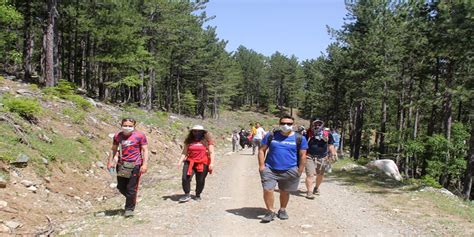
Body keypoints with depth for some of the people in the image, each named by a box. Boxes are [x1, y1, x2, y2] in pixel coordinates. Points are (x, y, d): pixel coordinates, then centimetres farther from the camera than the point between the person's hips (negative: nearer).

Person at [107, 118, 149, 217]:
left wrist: (145, 164, -12)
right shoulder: (117, 136, 7)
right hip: (121, 165, 5)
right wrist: (110, 161, 11)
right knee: (121, 187, 12)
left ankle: (129, 209, 14)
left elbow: (145, 150, -4)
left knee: (131, 189, -1)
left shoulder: (140, 136, -5)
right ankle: (132, 200, 37)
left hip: (135, 165, -5)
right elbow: (113, 149, 18)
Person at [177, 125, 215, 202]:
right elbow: (184, 152, 11)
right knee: (185, 178, -11)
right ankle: (187, 195, 4)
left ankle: (198, 195, 25)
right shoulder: (189, 141, 9)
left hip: (203, 164, -2)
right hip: (190, 163, 2)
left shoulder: (207, 141, 1)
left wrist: (212, 163, -10)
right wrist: (180, 161, 0)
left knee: (200, 181, 5)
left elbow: (211, 153, -1)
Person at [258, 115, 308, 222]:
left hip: (290, 171, 0)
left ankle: (282, 210, 34)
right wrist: (262, 165, -4)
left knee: (284, 192, 12)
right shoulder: (271, 136, 1)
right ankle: (270, 211, 6)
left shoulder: (299, 138, 1)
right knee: (267, 190, -11)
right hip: (270, 169, 0)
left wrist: (300, 170, 0)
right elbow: (262, 150, 5)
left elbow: (302, 155, 5)